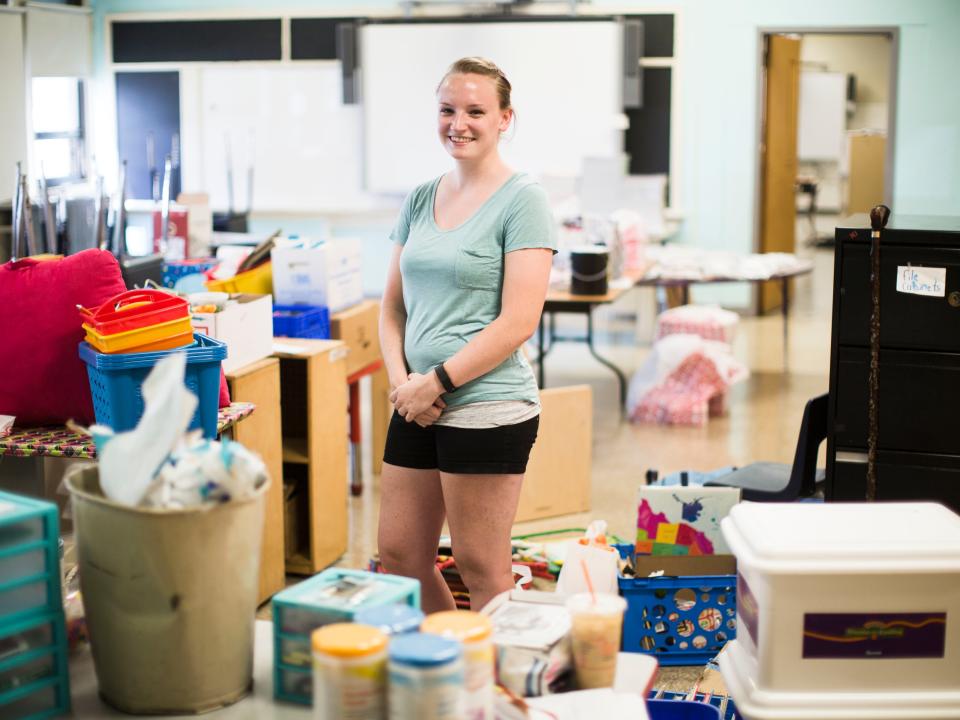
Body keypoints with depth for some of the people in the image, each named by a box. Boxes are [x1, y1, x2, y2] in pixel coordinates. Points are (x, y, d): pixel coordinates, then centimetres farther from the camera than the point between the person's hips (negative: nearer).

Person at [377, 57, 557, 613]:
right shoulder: (421, 199, 12)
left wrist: (437, 381, -14)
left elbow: (518, 322, -14)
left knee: (482, 568, 2)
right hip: (418, 408, 7)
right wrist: (401, 380, -3)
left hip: (486, 409, -7)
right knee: (399, 557, 13)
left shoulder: (522, 200, -7)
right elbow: (393, 306, 15)